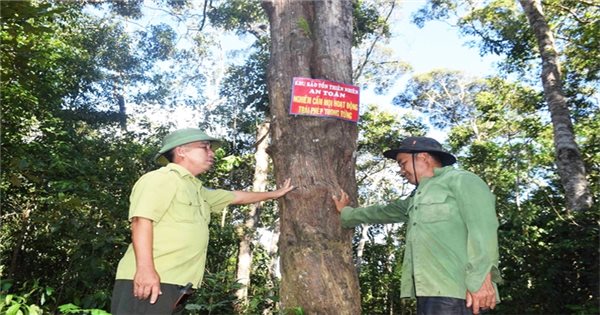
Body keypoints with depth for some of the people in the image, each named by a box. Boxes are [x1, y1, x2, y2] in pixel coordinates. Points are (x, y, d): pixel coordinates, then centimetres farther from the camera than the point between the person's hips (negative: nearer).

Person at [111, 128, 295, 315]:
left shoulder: (198, 191, 23)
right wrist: (145, 268, -27)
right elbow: (141, 222, -17)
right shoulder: (160, 179, -6)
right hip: (150, 281, -9)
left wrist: (274, 194, 44)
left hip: (176, 285, 9)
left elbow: (236, 197, 35)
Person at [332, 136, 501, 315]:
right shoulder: (416, 198, 29)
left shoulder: (461, 180, 2)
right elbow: (384, 212, 40)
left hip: (453, 288, -8)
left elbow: (482, 226, -12)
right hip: (427, 291, 8)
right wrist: (346, 213, 48)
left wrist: (480, 278, -21)